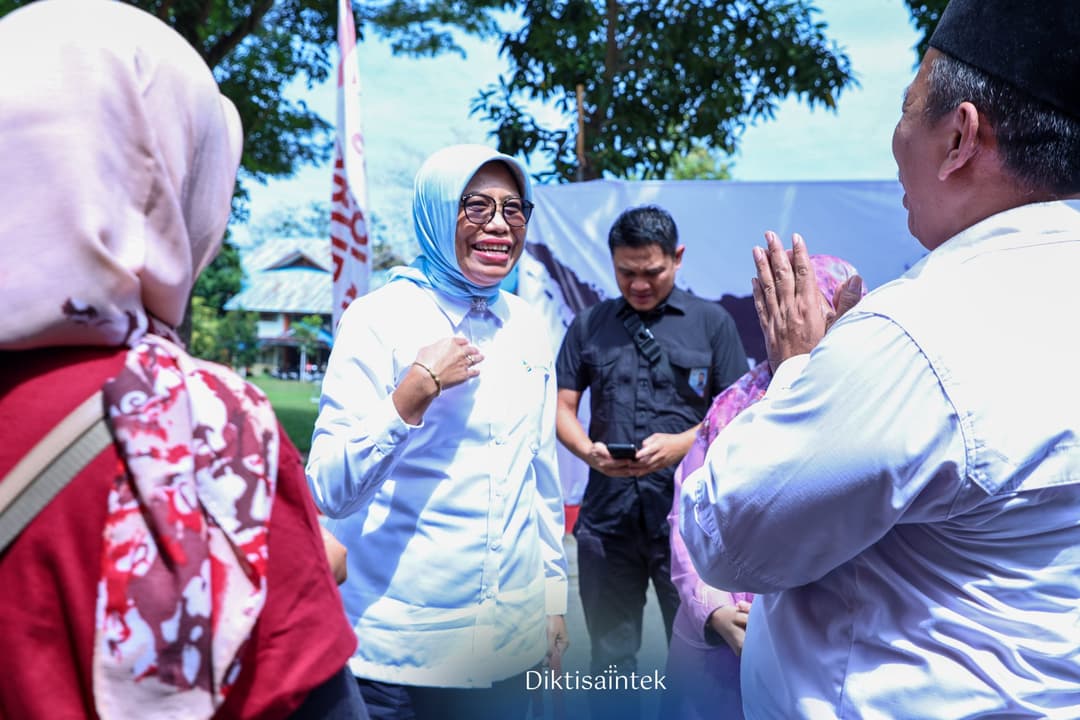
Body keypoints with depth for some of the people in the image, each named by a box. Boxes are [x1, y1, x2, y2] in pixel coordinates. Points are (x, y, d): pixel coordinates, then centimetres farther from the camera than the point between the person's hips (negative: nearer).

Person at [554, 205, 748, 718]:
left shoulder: (712, 322, 5)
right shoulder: (589, 325, 11)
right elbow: (562, 406, 10)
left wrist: (680, 444, -15)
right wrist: (587, 450, -11)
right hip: (607, 512, 2)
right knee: (611, 651, 13)